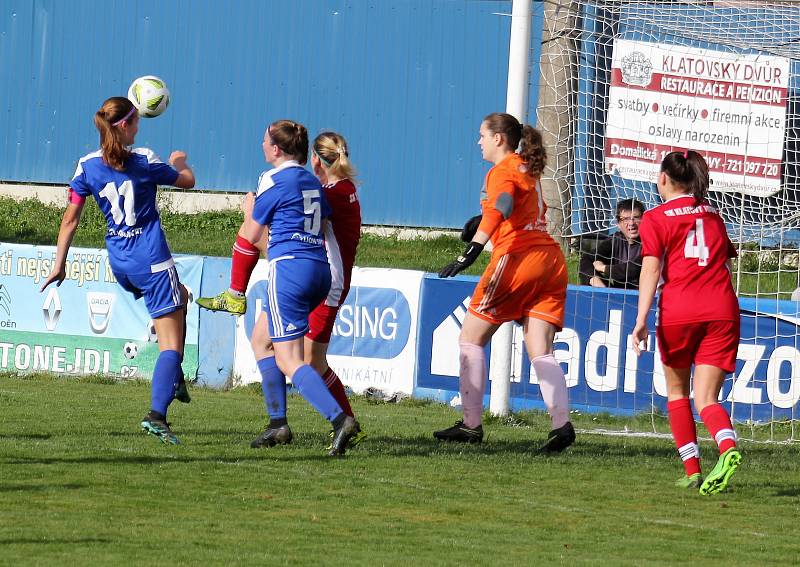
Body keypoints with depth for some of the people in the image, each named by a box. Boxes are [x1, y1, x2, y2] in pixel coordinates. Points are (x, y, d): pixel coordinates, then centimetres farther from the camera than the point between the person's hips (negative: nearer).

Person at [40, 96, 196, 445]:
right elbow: (187, 181, 7)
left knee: (179, 299, 35)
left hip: (119, 264, 6)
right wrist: (179, 162, 30)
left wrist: (59, 264, 12)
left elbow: (70, 219, 3)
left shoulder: (87, 167, 0)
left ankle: (175, 378, 30)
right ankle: (157, 415, -18)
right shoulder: (144, 161, -10)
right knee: (171, 342, -3)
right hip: (151, 259, -6)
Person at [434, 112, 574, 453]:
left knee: (471, 338, 4)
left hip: (517, 258, -8)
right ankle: (561, 422, -20)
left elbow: (502, 207, -25)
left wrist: (472, 250, -36)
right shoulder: (528, 169, 21)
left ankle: (471, 424, 1)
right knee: (540, 352, 0)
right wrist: (483, 219, 43)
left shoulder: (502, 172, -4)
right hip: (551, 258, 8)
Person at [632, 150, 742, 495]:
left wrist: (641, 319, -13)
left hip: (678, 311, -3)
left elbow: (651, 269, -7)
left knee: (677, 390, 17)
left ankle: (692, 469, 11)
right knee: (706, 398, -2)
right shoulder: (713, 215, 19)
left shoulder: (656, 218, 5)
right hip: (722, 311, 3)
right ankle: (728, 447, -32)